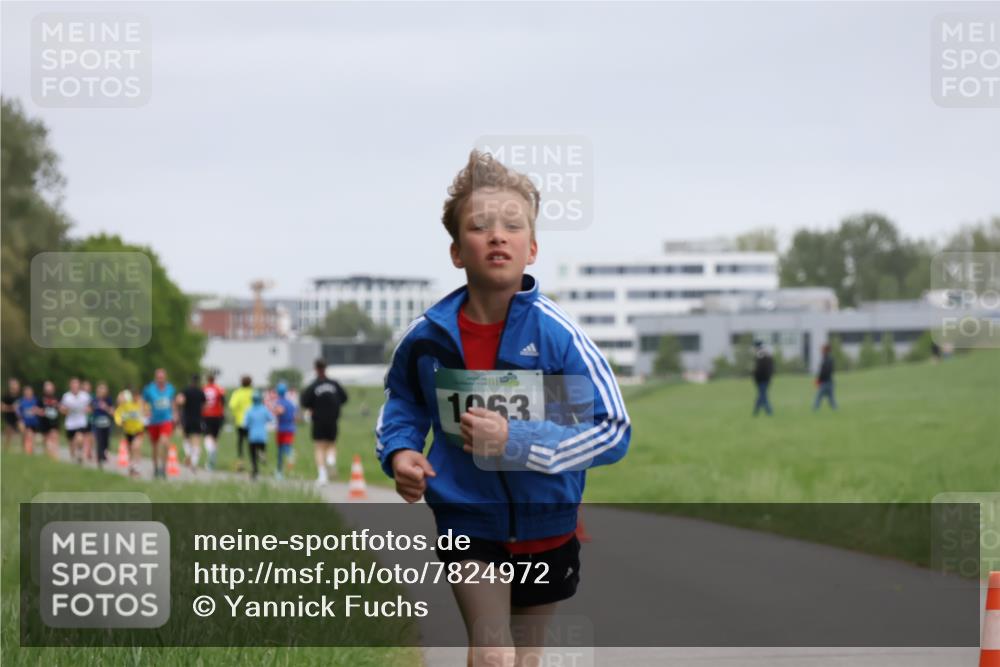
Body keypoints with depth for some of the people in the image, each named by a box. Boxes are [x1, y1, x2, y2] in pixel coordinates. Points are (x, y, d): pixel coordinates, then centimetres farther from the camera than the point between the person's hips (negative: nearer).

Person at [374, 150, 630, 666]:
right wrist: (398, 450, -10)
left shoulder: (557, 335, -18)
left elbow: (614, 430, -19)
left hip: (546, 525, 1)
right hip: (468, 521, 0)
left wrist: (518, 441, -29)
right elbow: (403, 400, 11)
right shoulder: (428, 336, -11)